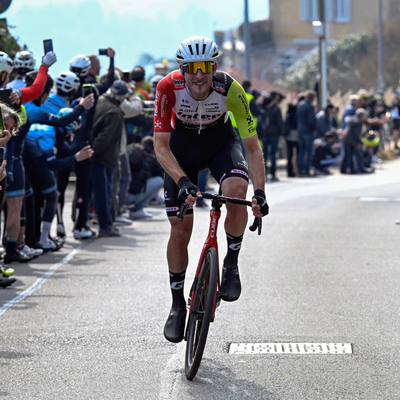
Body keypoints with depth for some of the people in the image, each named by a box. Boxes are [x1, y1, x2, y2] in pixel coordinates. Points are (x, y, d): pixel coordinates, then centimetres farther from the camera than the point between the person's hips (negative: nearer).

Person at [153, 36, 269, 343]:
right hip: (182, 146, 0)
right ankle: (178, 303, 14)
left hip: (220, 140, 0)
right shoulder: (169, 88, -30)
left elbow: (252, 145, -26)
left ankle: (231, 263, -9)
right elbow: (161, 146, -29)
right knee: (180, 229, -5)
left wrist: (260, 192, -38)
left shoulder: (230, 89, -30)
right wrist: (182, 181, -45)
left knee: (237, 190, -33)